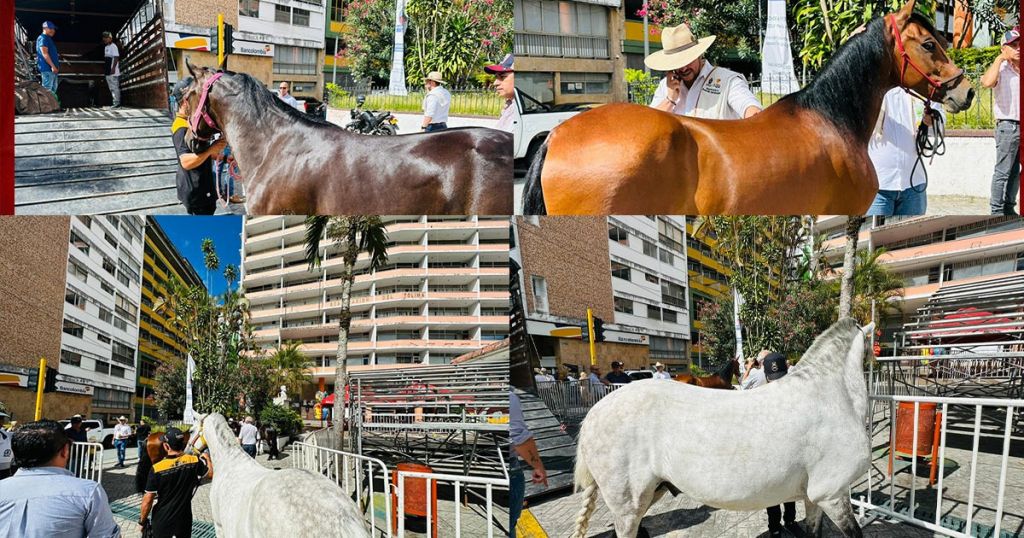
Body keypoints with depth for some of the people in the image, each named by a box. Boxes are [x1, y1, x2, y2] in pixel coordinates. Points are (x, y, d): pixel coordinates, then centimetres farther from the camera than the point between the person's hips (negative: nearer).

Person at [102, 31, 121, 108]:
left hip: (113, 71, -10)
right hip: (108, 71, 10)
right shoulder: (106, 47, 17)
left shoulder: (113, 46, -10)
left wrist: (113, 68, -23)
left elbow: (116, 58, -16)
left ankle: (117, 102, -7)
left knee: (115, 87, -8)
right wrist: (105, 69, 19)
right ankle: (115, 102, 16)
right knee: (111, 87, 11)